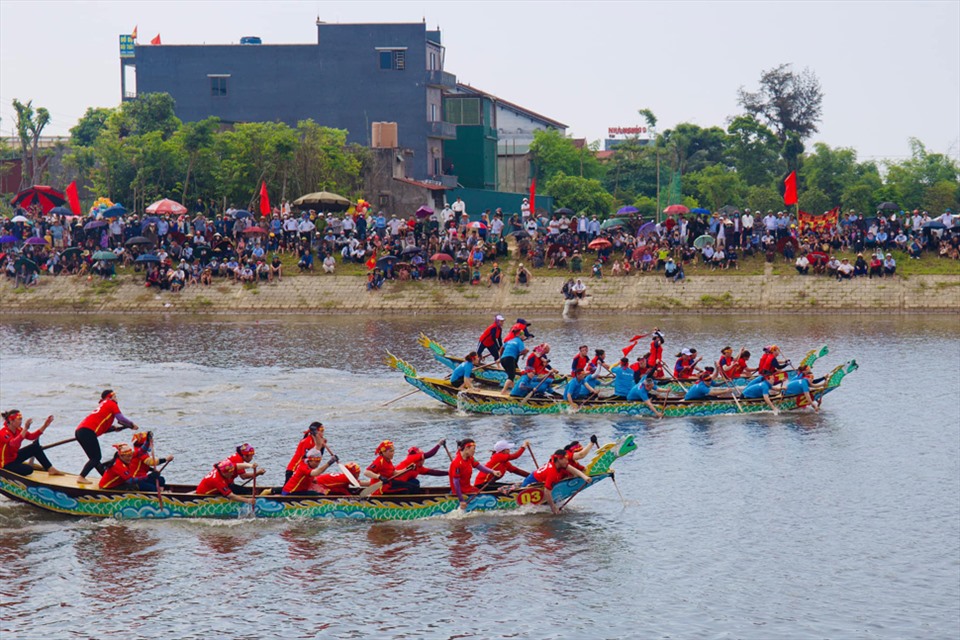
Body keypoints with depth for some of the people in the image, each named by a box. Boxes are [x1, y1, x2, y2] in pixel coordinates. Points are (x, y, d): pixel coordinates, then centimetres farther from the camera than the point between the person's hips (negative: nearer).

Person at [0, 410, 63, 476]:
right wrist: (25, 429, -52)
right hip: (6, 464, -9)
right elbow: (14, 443, -44)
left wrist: (45, 426, -11)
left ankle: (51, 469, 0)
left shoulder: (18, 430, -1)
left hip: (15, 457, 9)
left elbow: (31, 436, -2)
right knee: (29, 469, -28)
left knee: (36, 447, -3)